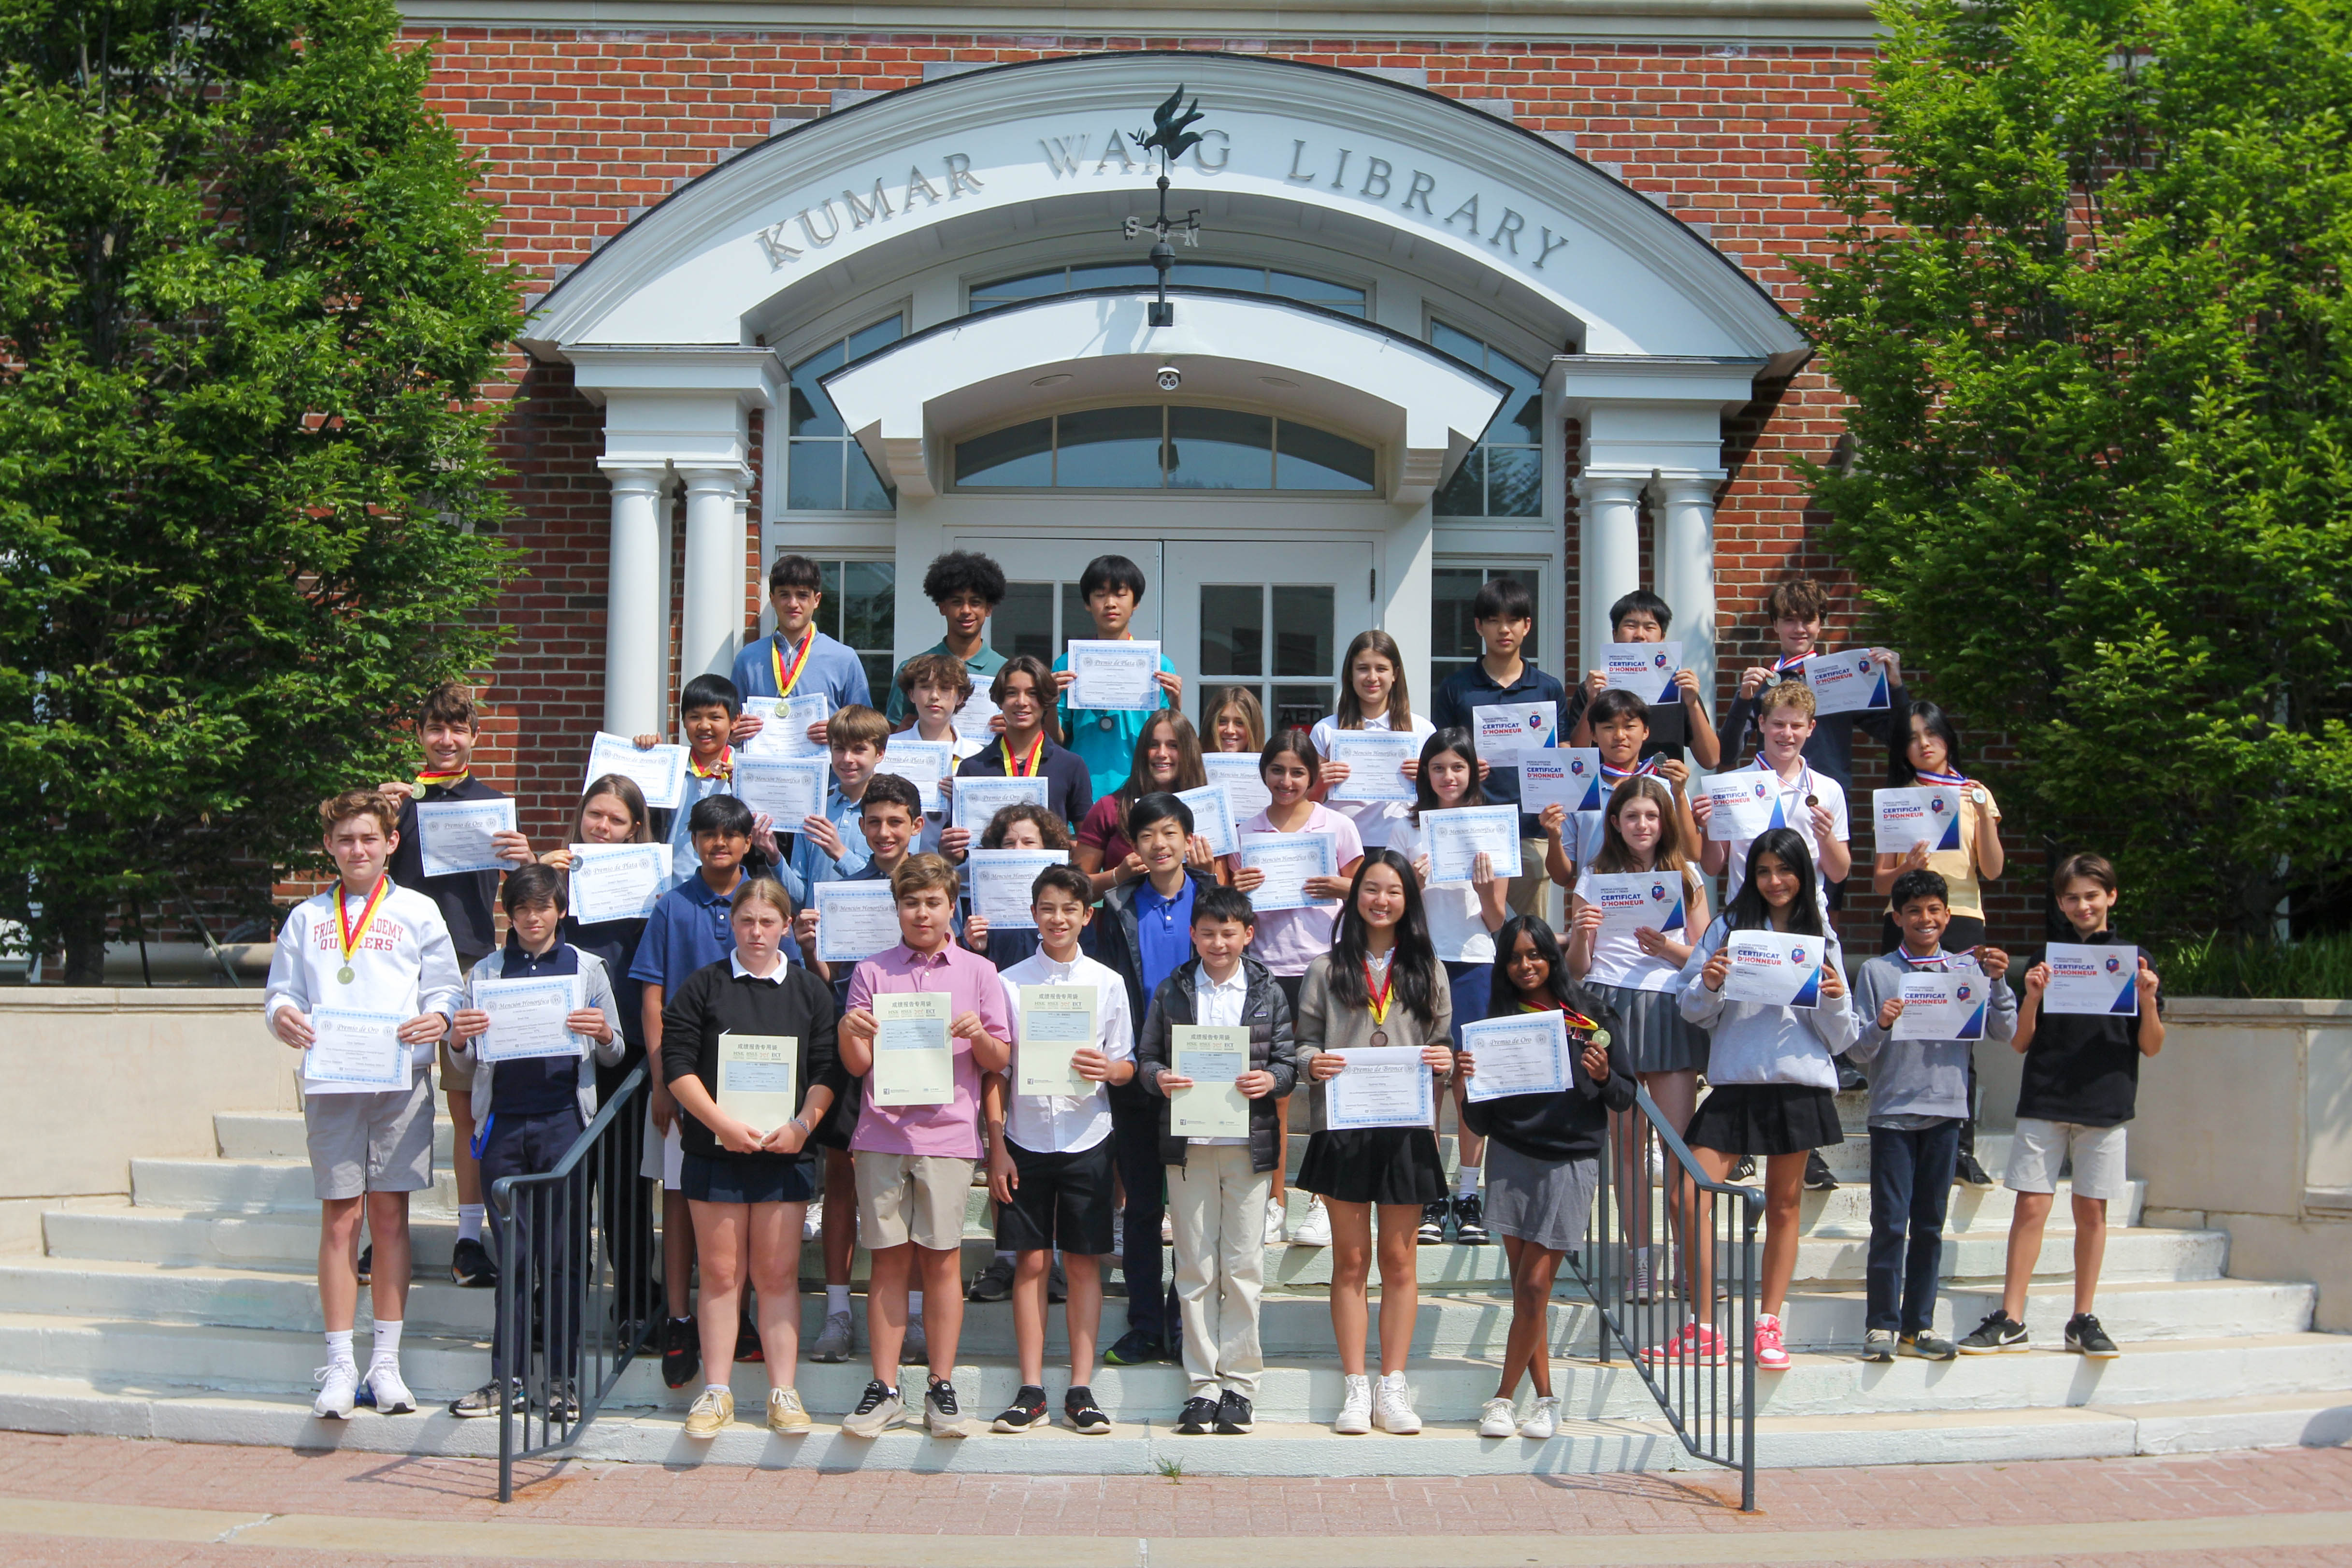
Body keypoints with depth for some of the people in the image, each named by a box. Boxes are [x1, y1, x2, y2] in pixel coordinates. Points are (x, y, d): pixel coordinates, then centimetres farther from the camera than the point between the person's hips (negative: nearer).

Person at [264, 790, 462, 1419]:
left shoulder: (418, 912, 10)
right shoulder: (307, 918, 15)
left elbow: (444, 987, 7)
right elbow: (282, 990, 13)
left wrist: (438, 1017, -15)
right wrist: (282, 1015, -10)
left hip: (400, 1080, -1)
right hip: (329, 1084, 1)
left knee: (389, 1215, 2)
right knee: (339, 1220, -1)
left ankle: (387, 1362, 9)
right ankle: (340, 1366, 4)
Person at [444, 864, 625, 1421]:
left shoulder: (587, 968, 8)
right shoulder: (485, 972, 12)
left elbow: (614, 1055, 9)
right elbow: (470, 1061, 15)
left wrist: (603, 1035, -14)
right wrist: (459, 1041, -8)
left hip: (563, 1120, -2)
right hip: (504, 1121, 2)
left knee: (564, 1253, 0)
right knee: (512, 1253, 4)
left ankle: (561, 1379, 6)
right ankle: (507, 1378, 9)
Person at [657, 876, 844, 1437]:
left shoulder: (811, 991, 7)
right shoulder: (703, 986, 4)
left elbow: (829, 1071, 4)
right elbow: (677, 1063, -3)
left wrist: (802, 1125, -12)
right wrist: (722, 1122, -13)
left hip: (785, 1153, 1)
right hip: (715, 1152, 0)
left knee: (779, 1274, 3)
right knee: (721, 1274, 4)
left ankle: (783, 1392, 9)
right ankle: (717, 1392, 12)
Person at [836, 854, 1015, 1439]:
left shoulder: (977, 972, 8)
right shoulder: (873, 972, 9)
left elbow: (999, 1061, 6)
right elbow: (857, 1065, 7)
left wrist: (979, 1035, -14)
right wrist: (849, 1032, -14)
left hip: (948, 1133, -1)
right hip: (883, 1132, 1)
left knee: (941, 1260, 0)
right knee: (889, 1259, 2)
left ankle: (942, 1389, 9)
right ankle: (884, 1391, 8)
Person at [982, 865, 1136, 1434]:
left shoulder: (1108, 983, 5)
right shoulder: (1009, 982, 4)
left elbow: (1128, 1065, 7)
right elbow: (994, 1071, 5)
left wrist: (1108, 1069, -17)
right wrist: (996, 1145, -1)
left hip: (1086, 1138, 0)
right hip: (1025, 1138, 0)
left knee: (1084, 1262, 2)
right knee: (1031, 1261, 2)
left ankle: (1081, 1389, 8)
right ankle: (1031, 1390, 8)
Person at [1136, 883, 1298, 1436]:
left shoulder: (1268, 992, 7)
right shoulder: (1171, 992, 9)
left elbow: (1287, 1059, 5)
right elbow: (1147, 1057, 8)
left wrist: (1271, 1080, -16)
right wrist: (1159, 1077, -13)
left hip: (1248, 1145, -1)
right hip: (1188, 1145, 1)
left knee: (1243, 1267, 1)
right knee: (1195, 1269, 4)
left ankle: (1239, 1382, 10)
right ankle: (1202, 1385, 10)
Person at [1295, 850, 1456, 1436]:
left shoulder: (1426, 970, 10)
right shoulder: (1328, 969, 7)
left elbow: (1441, 1042, 10)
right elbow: (1306, 1041, 5)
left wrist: (1444, 1060, -12)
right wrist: (1312, 1063, -16)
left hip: (1407, 1125, 1)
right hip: (1342, 1125, -1)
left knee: (1400, 1260, 5)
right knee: (1350, 1260, 4)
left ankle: (1393, 1387, 13)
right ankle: (1355, 1387, 10)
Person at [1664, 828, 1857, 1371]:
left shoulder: (1820, 938, 10)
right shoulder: (1729, 927, 7)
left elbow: (1839, 1038, 9)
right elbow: (1695, 1011, 7)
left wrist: (1836, 1000, -10)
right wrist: (1708, 985, -13)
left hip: (1799, 1085, 0)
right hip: (1735, 1082, 0)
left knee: (1783, 1206, 8)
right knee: (1689, 1199, -9)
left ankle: (1769, 1327, 18)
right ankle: (1702, 1331, 0)